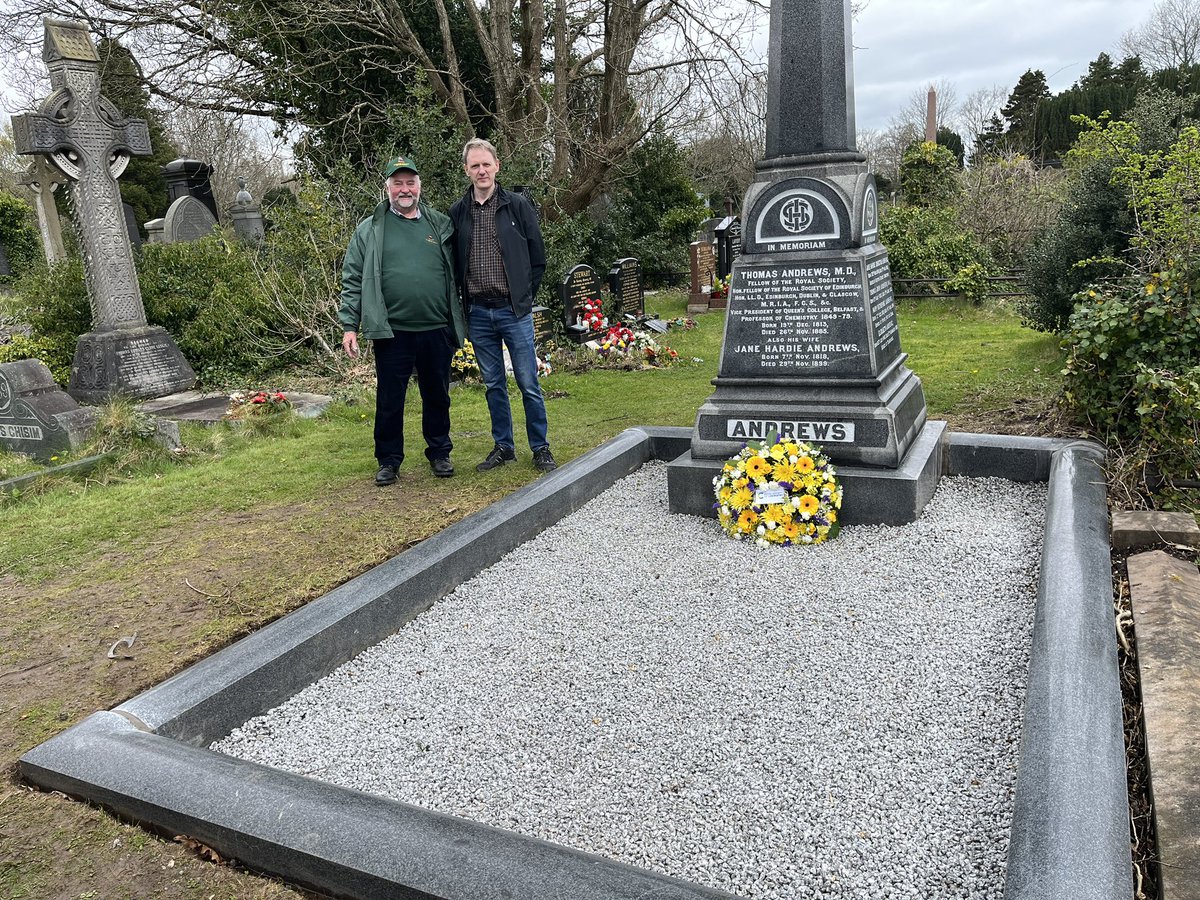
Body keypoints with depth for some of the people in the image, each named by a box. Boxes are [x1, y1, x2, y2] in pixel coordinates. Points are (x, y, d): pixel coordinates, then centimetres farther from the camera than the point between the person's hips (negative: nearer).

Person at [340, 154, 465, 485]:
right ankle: (388, 460, 19)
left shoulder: (441, 225, 9)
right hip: (392, 332, -2)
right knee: (389, 401, 5)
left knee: (437, 397, 12)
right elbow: (352, 279, 3)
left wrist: (460, 321, 9)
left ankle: (439, 453, 27)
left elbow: (456, 275, 13)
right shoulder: (370, 230, 4)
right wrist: (350, 325, -4)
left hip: (437, 331, 2)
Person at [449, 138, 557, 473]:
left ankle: (541, 449, 12)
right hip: (478, 313, 3)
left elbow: (538, 258, 3)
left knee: (529, 384, 1)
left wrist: (525, 298, 0)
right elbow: (453, 262, 12)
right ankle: (503, 446, 23)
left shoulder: (518, 205, -1)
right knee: (493, 385, 11)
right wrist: (464, 301, 4)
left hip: (514, 311, -3)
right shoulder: (457, 212, 6)